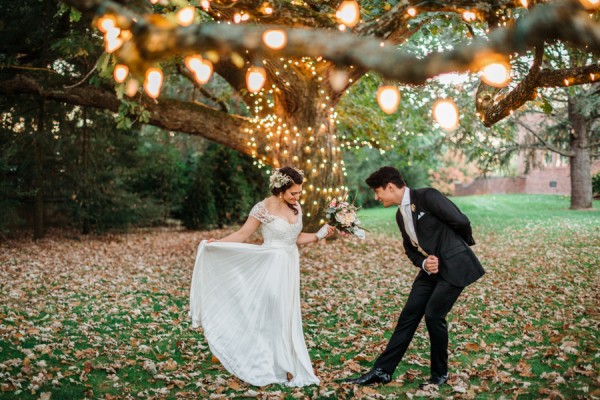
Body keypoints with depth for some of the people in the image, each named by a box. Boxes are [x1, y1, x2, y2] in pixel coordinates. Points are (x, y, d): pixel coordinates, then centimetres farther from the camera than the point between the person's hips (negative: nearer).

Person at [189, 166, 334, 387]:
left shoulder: (296, 208, 5)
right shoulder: (263, 208, -14)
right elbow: (242, 234, -11)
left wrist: (320, 235, 3)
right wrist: (216, 242, -21)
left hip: (290, 266, 6)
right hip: (272, 266, -6)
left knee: (288, 316, 12)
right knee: (277, 316, -1)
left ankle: (285, 363, 25)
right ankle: (283, 367, 9)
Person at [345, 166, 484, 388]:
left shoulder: (427, 196, -16)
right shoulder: (400, 215, 11)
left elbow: (461, 221, -16)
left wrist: (464, 244, 5)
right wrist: (424, 263, -6)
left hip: (454, 264, -8)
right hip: (431, 268, 8)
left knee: (433, 315, -9)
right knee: (409, 315, 4)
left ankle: (440, 374, 13)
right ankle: (382, 370, 9)